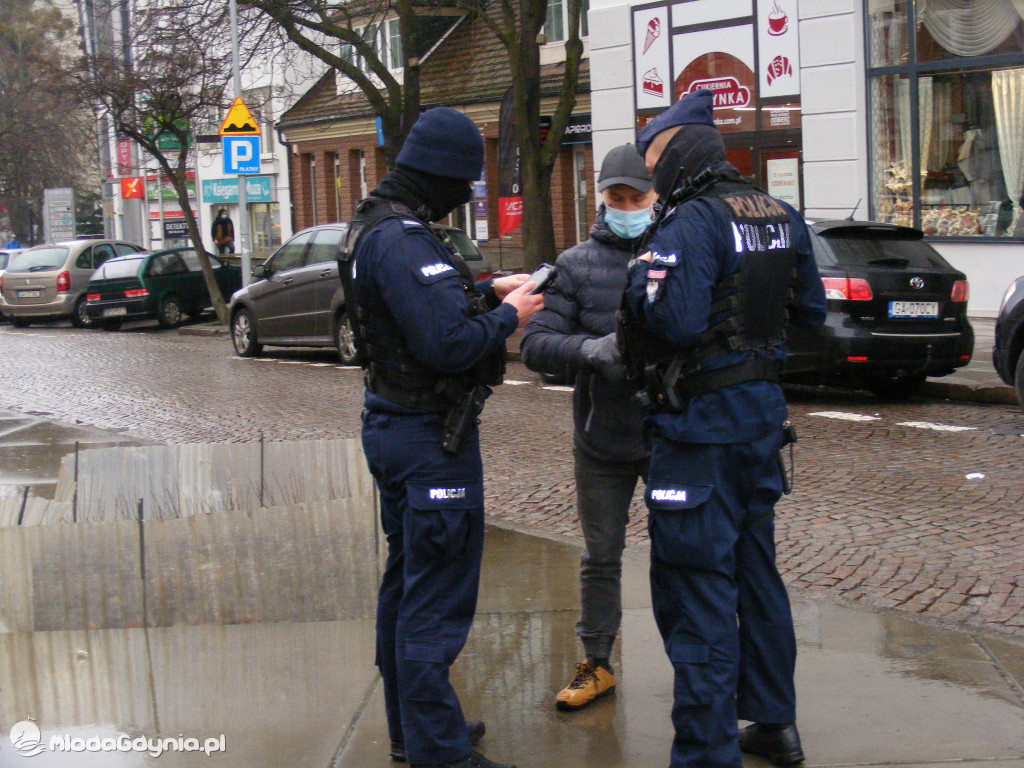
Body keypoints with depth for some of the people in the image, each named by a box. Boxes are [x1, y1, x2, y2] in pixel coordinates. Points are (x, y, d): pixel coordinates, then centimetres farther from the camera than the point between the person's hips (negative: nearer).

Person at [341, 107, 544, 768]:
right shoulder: (403, 240, -23)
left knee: (408, 583, 20)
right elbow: (448, 343, -29)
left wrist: (486, 292, 9)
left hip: (396, 427, 11)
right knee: (437, 596, -4)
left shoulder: (377, 228, 10)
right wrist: (508, 315, -13)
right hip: (430, 439, -11)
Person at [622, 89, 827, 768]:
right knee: (755, 569, 21)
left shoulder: (690, 224, -18)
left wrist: (643, 278, -10)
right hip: (764, 410, 9)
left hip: (702, 427, -9)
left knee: (697, 590, -3)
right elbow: (811, 310, 15)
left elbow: (676, 321, -28)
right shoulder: (782, 218, 7)